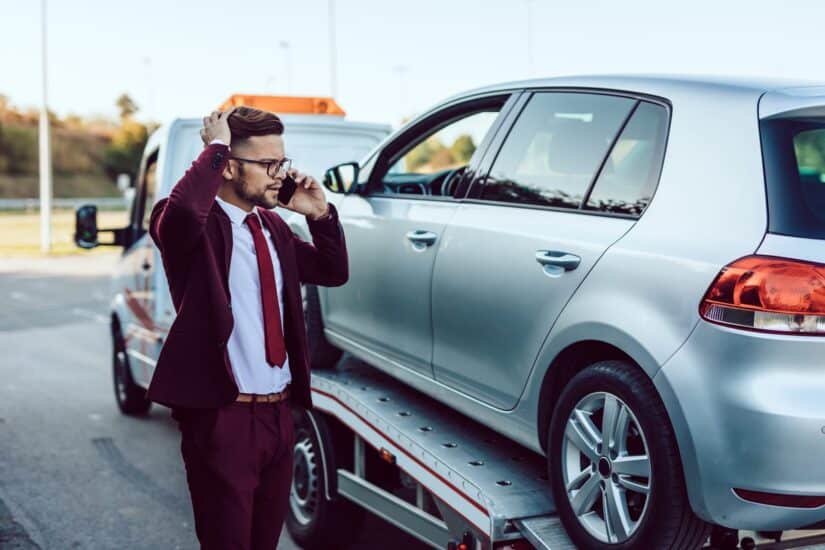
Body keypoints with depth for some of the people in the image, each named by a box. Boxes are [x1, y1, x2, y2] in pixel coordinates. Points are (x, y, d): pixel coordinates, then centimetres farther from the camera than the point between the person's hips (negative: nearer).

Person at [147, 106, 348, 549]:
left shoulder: (272, 226, 13)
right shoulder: (199, 226, -11)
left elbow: (333, 272, 19)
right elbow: (182, 210, -36)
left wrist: (319, 213, 5)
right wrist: (215, 147, -22)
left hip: (278, 412, 8)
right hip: (223, 416, -7)